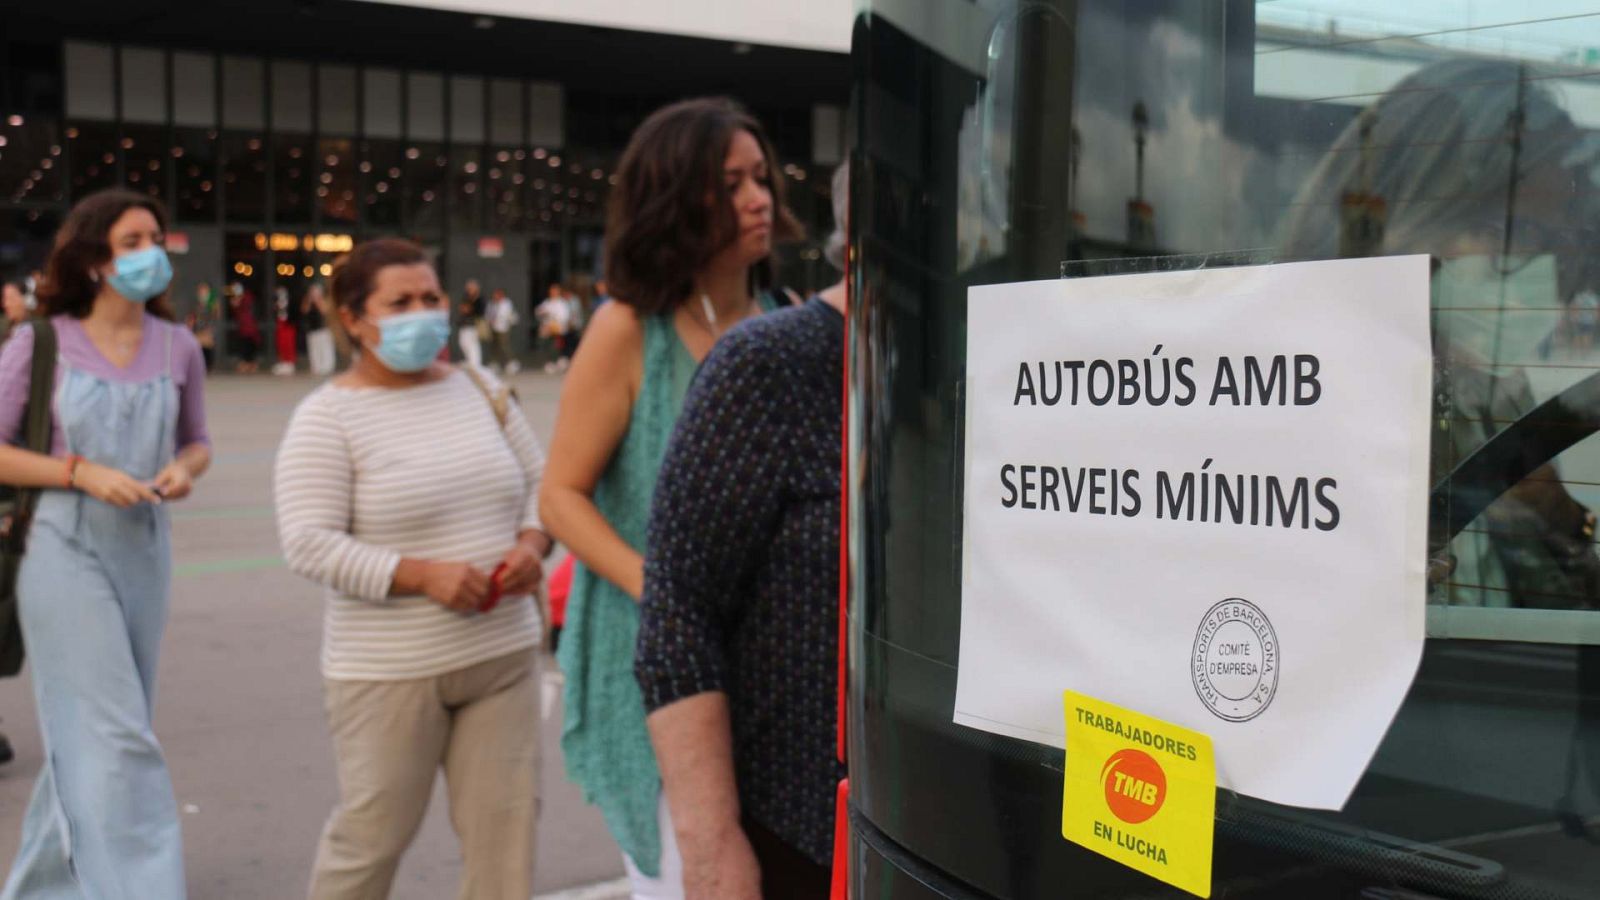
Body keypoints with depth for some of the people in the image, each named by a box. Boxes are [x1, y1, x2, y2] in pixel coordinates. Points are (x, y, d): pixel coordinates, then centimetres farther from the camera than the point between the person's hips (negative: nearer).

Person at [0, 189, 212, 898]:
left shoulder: (177, 347, 3)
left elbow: (198, 442, 14)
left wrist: (185, 469, -8)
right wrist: (81, 473, -17)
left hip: (144, 549, 5)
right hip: (66, 548, -4)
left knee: (87, 732, 15)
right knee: (114, 736, -9)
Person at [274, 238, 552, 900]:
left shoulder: (479, 389, 8)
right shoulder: (327, 416, -8)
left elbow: (540, 484, 14)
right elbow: (309, 543, -15)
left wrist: (532, 543, -8)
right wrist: (421, 575, -23)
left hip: (503, 653, 5)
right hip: (391, 670, -4)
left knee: (505, 823, 7)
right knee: (372, 834, 9)